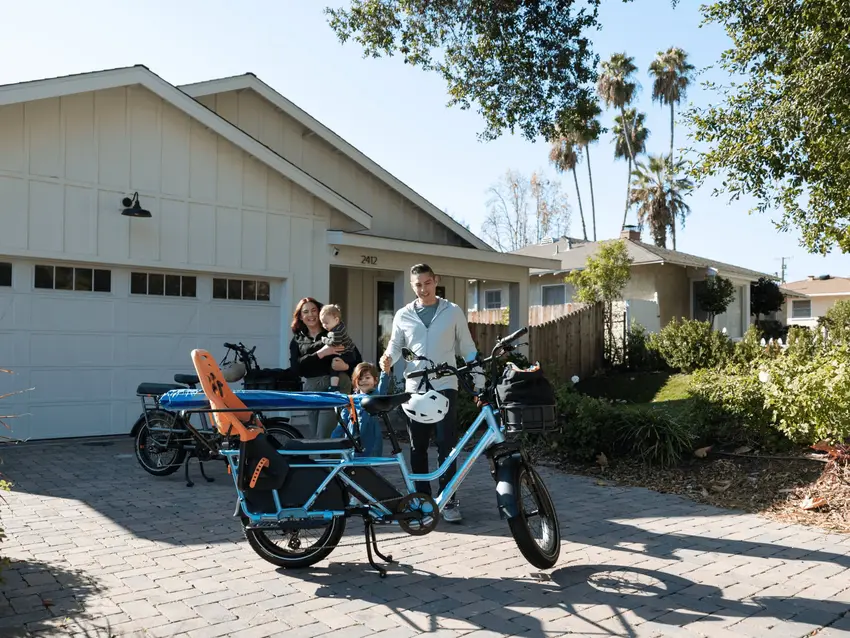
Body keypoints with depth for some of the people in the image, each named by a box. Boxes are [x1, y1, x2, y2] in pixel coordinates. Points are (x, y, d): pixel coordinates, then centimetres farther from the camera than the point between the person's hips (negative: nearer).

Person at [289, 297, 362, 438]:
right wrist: (320, 354, -15)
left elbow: (357, 358, 3)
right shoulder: (297, 340, 14)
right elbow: (295, 367, -4)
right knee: (318, 436, 8)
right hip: (310, 389, 4)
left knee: (324, 438, -11)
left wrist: (346, 366, -19)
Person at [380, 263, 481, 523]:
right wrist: (388, 358, -11)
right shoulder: (403, 315, 7)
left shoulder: (453, 312, 3)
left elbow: (468, 350, 5)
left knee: (446, 446, -4)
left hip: (445, 387, -2)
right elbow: (395, 345, 13)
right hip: (414, 388, 2)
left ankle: (449, 500, 5)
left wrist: (480, 384, 1)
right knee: (418, 448, 8)